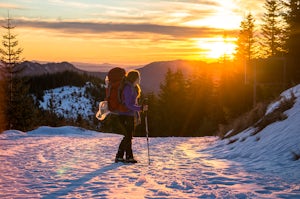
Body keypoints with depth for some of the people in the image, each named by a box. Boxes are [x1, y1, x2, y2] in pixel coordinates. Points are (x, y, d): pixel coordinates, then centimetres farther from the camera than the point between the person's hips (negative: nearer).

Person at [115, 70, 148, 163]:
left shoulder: (133, 88, 14)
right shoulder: (128, 88, -18)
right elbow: (129, 105, -23)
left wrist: (137, 115, 21)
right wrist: (141, 108, -30)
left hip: (131, 116, 10)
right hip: (126, 115, -10)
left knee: (128, 137, 13)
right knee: (128, 136, -2)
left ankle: (119, 156, 20)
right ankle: (129, 157, 8)